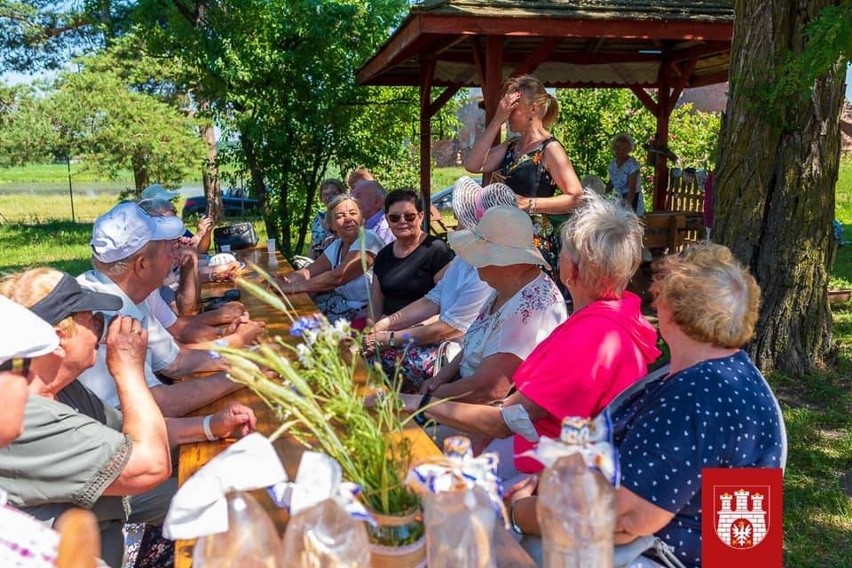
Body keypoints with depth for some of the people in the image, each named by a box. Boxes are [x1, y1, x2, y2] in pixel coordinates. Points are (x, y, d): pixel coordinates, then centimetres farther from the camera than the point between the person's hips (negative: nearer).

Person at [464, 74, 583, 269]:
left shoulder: (550, 149, -8)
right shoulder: (511, 146, 12)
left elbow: (576, 197, -15)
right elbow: (473, 165, -3)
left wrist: (530, 204, -22)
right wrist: (497, 121, -5)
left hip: (536, 243, -7)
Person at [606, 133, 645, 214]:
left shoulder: (632, 164, -16)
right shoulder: (613, 163, 4)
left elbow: (632, 189, -22)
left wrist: (627, 205, -31)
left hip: (632, 199, -6)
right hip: (618, 199, 6)